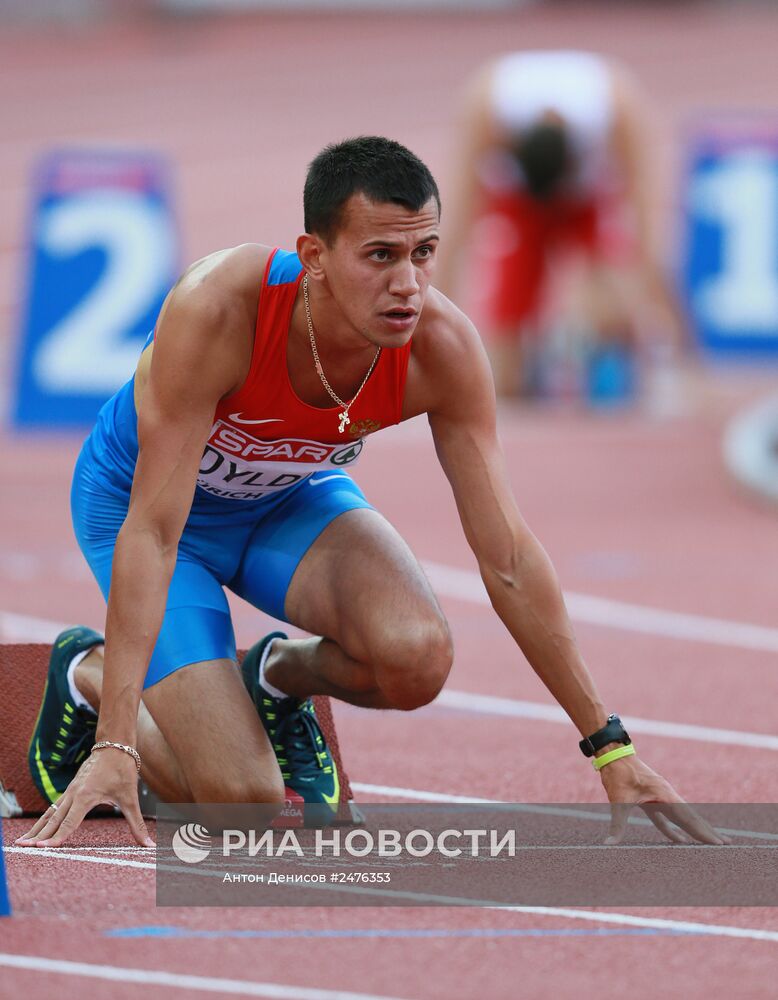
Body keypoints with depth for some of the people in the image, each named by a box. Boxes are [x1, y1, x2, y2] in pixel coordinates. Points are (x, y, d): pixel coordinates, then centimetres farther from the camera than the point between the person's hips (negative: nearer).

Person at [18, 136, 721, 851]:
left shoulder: (443, 348, -27)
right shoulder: (216, 309, -38)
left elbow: (508, 558, -19)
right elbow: (152, 533, -36)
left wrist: (611, 748, -19)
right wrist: (113, 749, -41)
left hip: (292, 497, 4)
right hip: (138, 493, -3)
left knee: (417, 656, -28)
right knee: (245, 805, -16)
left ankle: (282, 674, 8)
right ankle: (87, 675, 15)